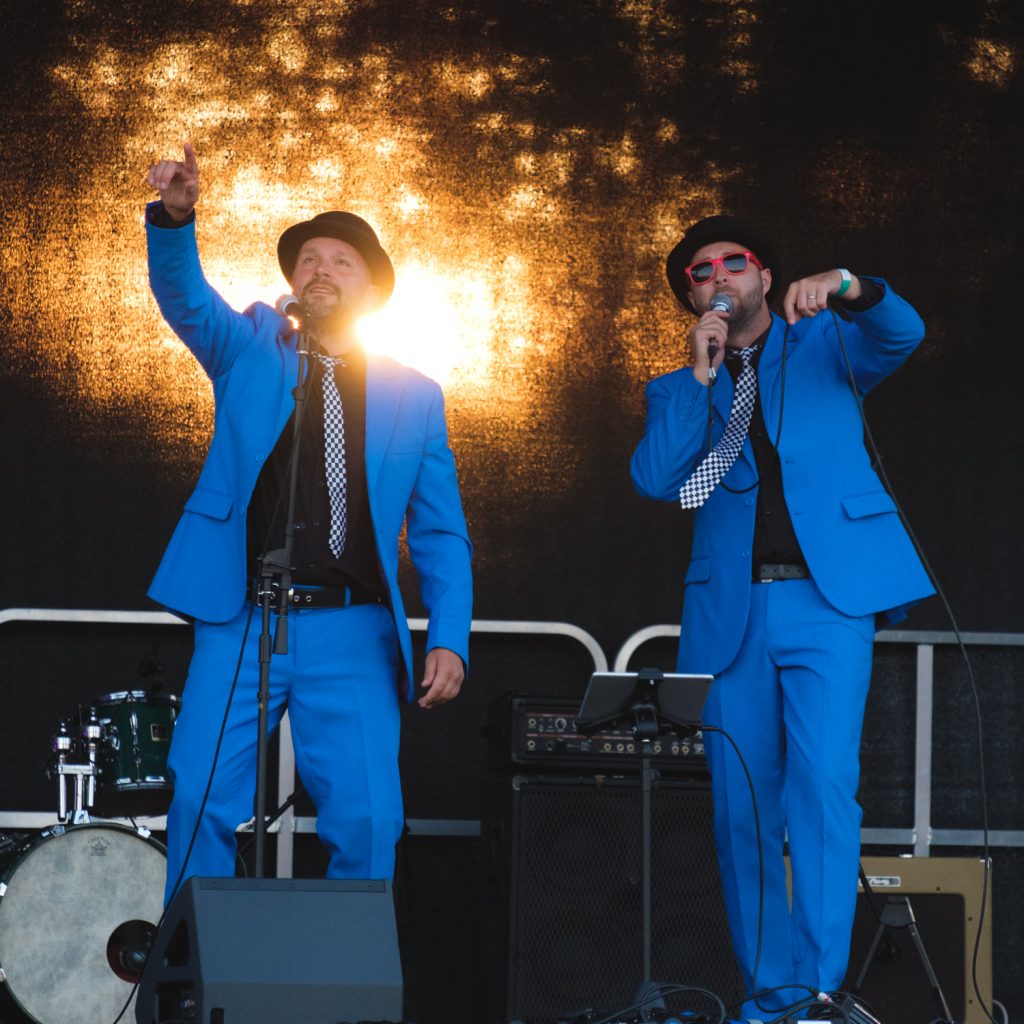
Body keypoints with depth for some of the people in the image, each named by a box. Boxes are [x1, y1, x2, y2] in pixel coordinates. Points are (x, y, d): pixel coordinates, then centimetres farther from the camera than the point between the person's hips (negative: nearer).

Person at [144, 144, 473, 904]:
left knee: (367, 817, -10)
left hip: (353, 633, 0)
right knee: (202, 803, -8)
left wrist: (449, 640, -4)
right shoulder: (249, 350, 12)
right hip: (239, 622, 0)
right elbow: (185, 296, -7)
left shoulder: (414, 396, 12)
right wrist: (175, 217, -28)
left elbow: (442, 535, 10)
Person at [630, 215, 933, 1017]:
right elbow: (654, 479, 1)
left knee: (823, 783, -18)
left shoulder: (823, 346, 15)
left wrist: (850, 288, -26)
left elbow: (901, 333, -6)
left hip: (828, 597, -3)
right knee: (740, 807, 1)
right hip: (729, 612, 3)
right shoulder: (676, 391, 19)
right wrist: (700, 375, -2)